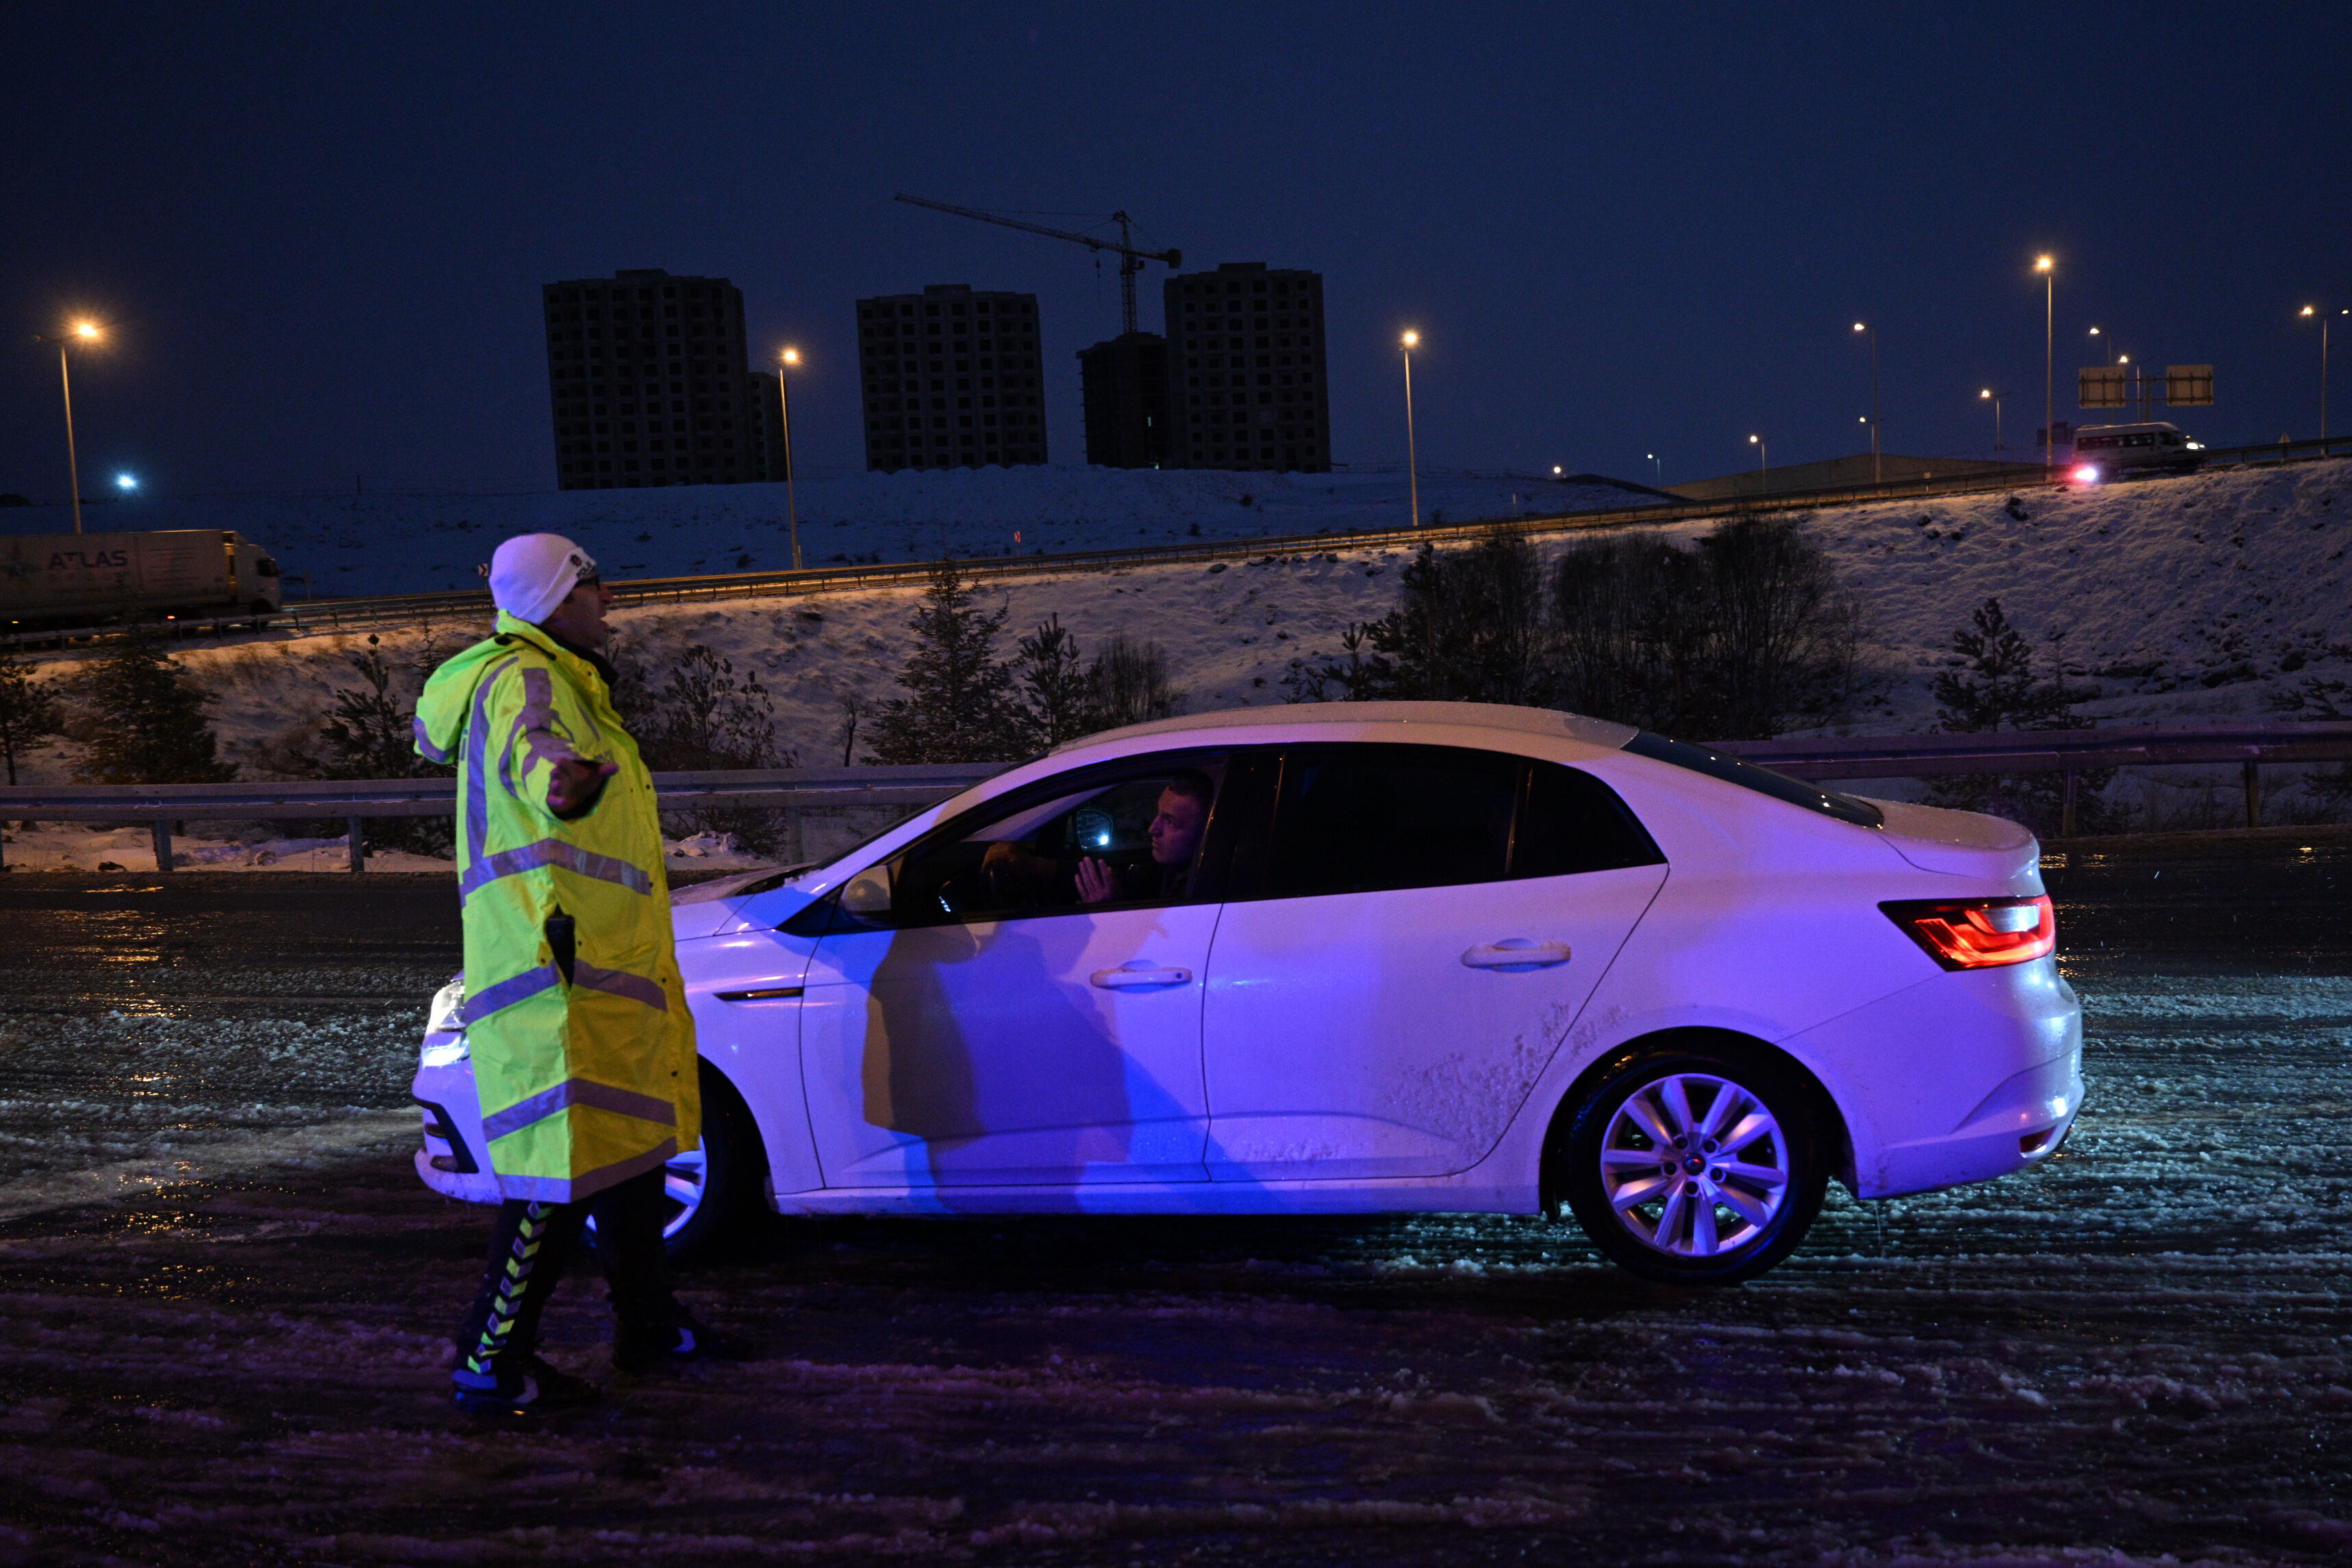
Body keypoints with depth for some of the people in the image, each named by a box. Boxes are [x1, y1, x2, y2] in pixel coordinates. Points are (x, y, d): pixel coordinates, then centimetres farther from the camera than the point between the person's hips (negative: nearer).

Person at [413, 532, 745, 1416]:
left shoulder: (560, 685, 20)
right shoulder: (525, 680, -15)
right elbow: (533, 750, -40)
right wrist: (565, 779, -62)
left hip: (604, 966, 11)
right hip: (559, 969, -11)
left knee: (631, 1143, 18)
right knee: (566, 1163, -10)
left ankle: (647, 1323, 31)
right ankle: (490, 1365, -1)